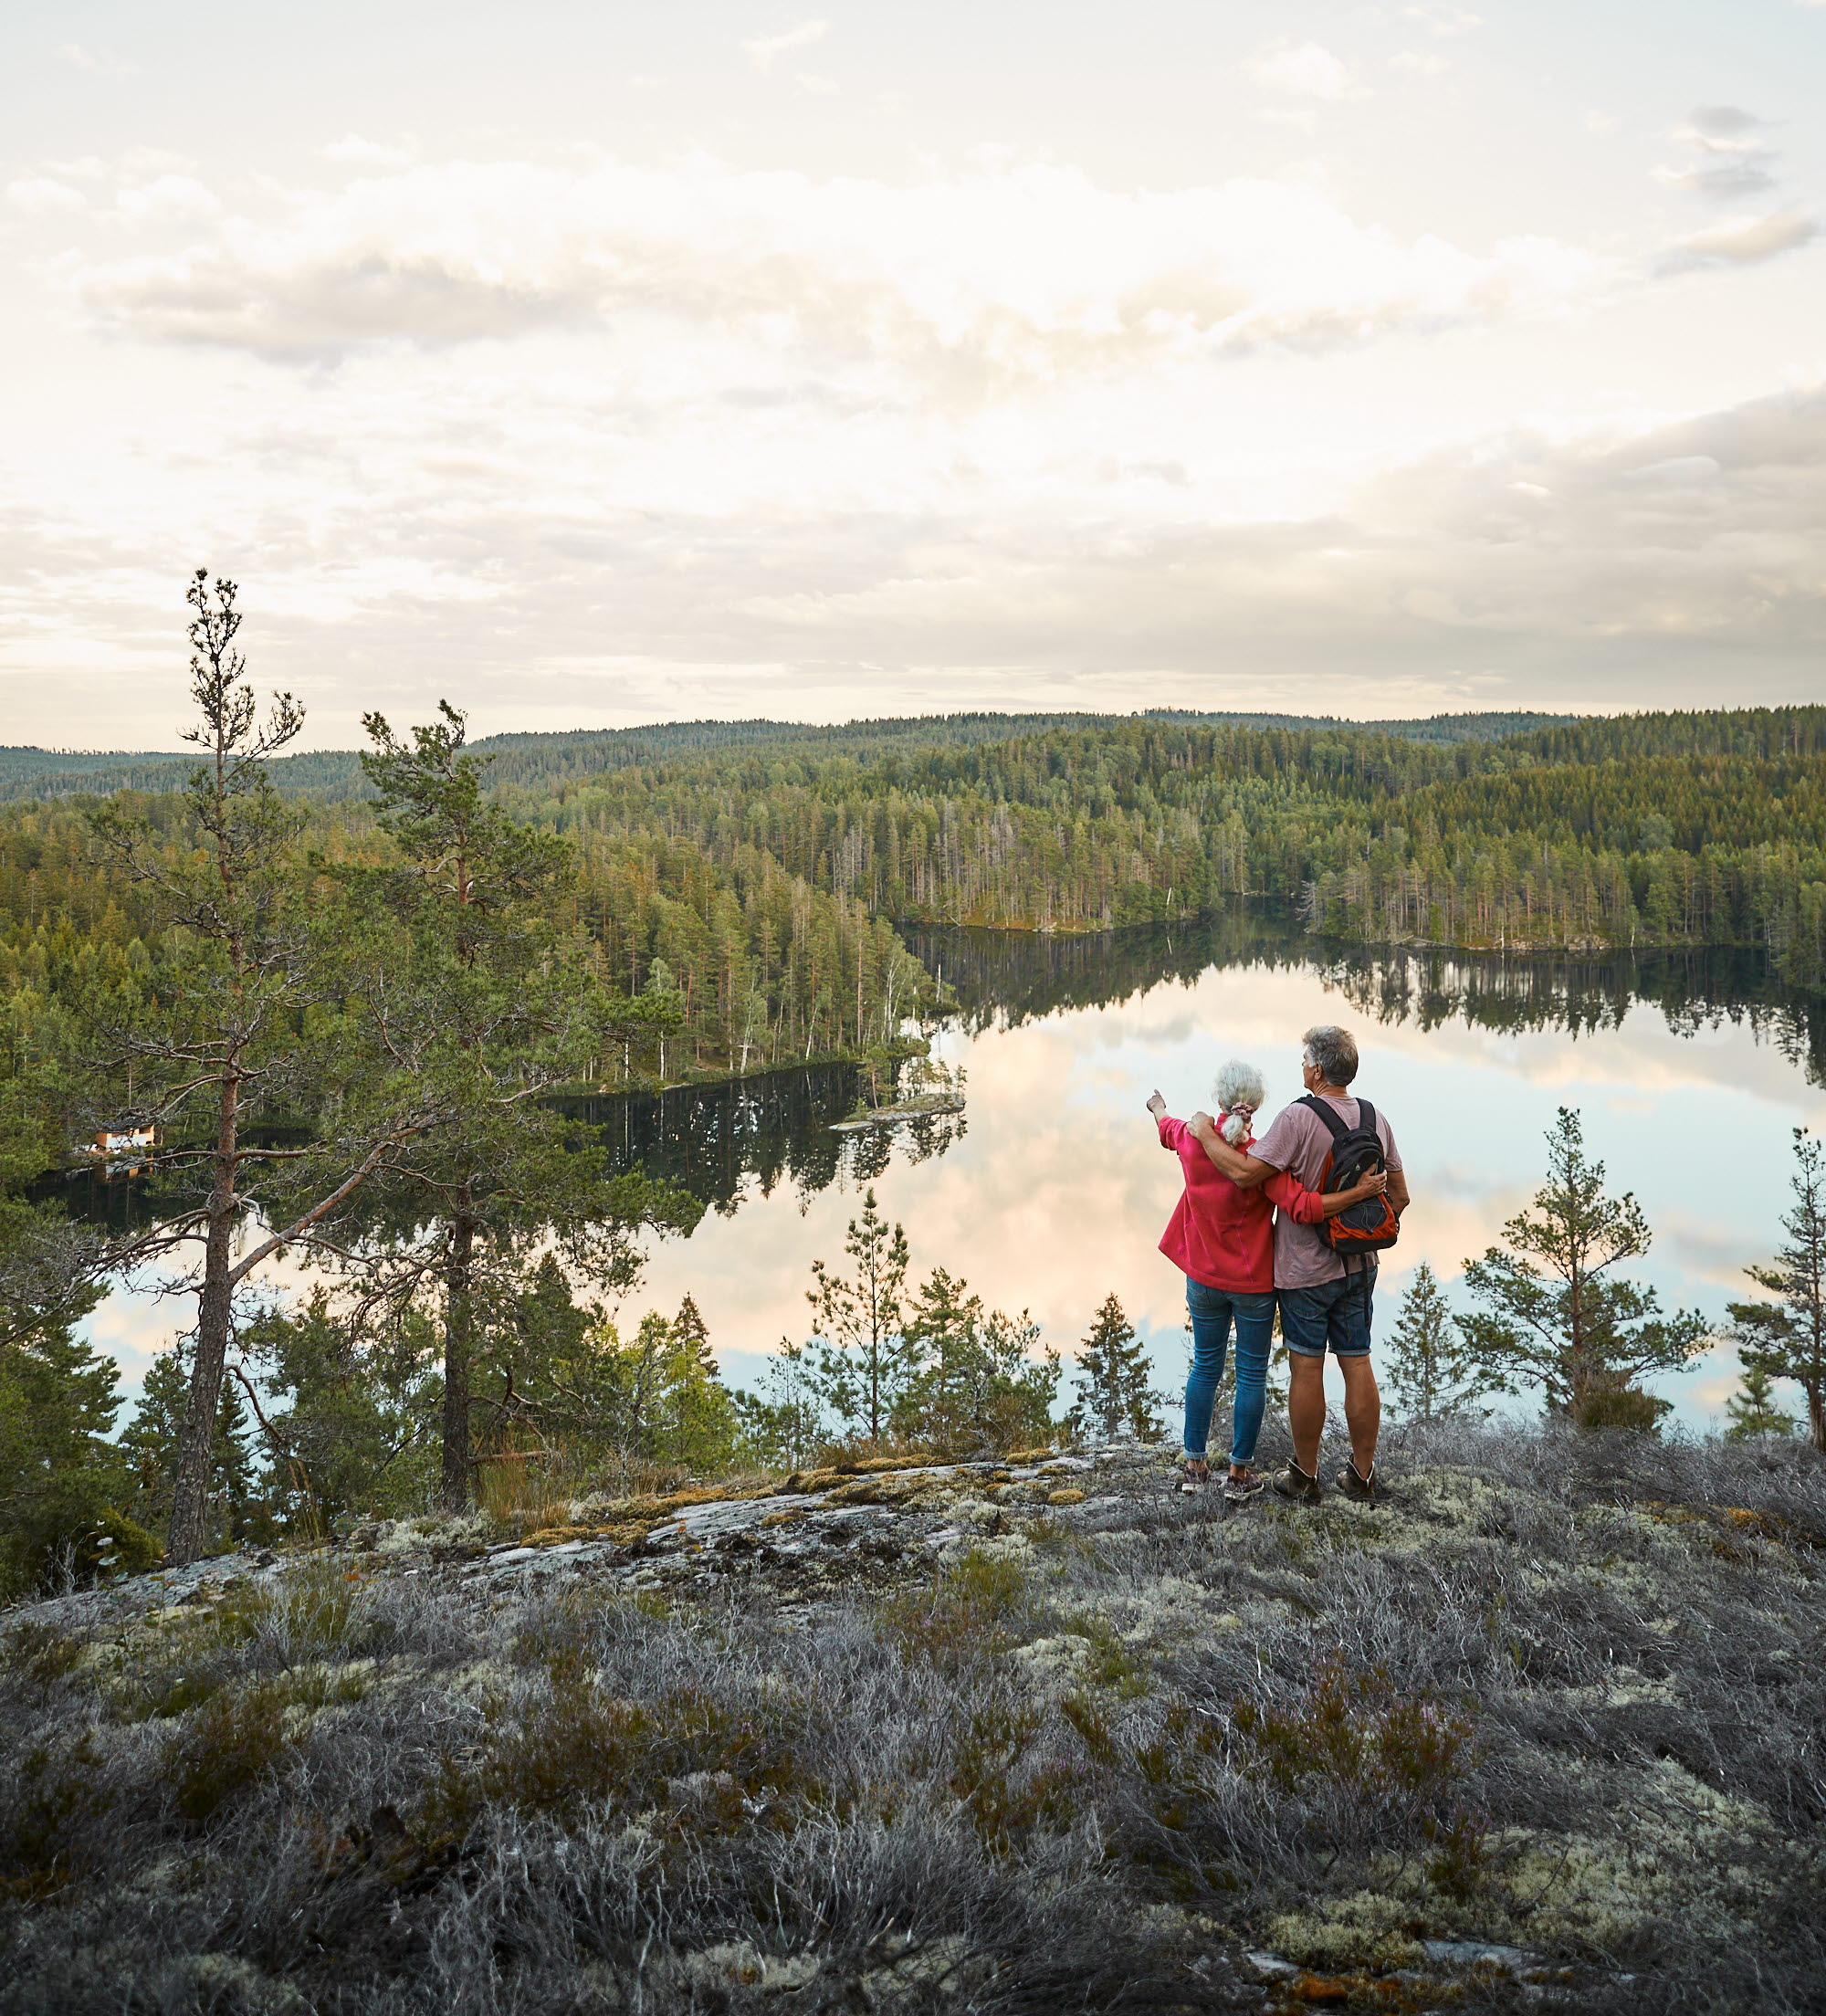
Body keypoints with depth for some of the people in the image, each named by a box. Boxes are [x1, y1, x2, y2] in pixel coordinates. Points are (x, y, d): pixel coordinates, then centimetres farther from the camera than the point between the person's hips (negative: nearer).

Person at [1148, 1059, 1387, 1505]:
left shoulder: (1193, 1141, -9)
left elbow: (1169, 1129, 16)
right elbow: (1302, 1207, -29)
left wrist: (1159, 1110, 39)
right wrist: (1361, 1192, -23)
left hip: (1204, 1279, 4)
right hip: (1253, 1284, -4)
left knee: (1205, 1367, 18)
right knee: (1251, 1375, 9)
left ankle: (1195, 1465, 25)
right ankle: (1239, 1475, 16)